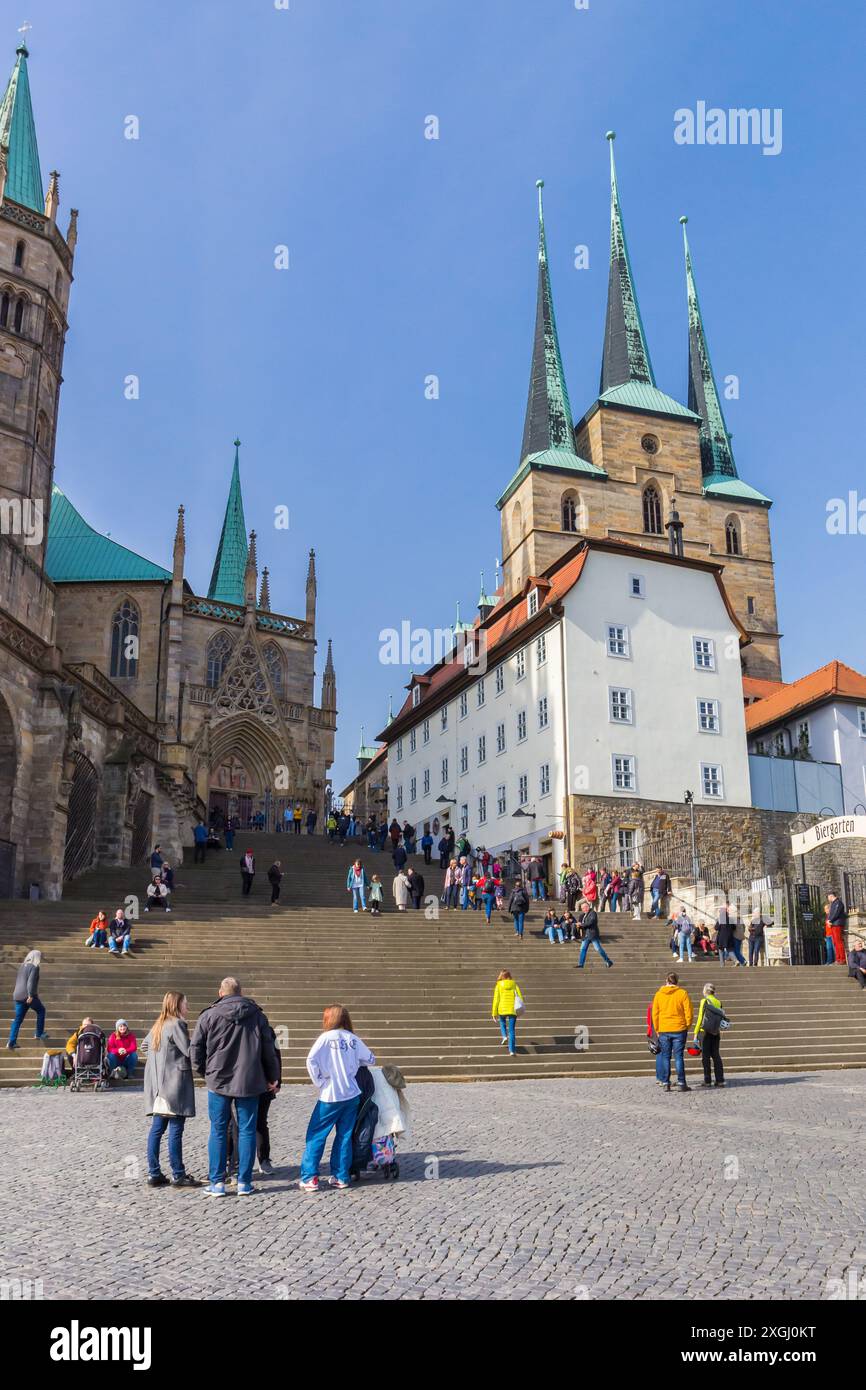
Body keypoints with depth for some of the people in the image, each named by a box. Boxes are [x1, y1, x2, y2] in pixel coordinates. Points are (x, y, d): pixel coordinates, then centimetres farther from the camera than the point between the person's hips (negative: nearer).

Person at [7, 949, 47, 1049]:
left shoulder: (22, 966, 13)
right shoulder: (34, 967, -10)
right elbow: (31, 981, -20)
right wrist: (31, 996, -22)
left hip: (18, 996, 7)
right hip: (28, 996, -7)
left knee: (18, 1019, 10)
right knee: (41, 1010, 16)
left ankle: (12, 1042, 2)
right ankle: (39, 1034, 18)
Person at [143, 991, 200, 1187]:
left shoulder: (158, 1025, 15)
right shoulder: (177, 1024, -12)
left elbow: (145, 1045, 25)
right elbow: (189, 1051, -16)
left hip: (157, 1085, 9)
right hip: (175, 1083, -9)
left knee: (157, 1128, 10)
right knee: (176, 1130, -4)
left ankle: (154, 1174, 13)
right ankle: (178, 1175, 0)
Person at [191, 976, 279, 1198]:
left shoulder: (209, 1016, -2)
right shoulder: (257, 1015, 4)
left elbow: (195, 1049, -1)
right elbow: (269, 1049, 7)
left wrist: (204, 1072, 15)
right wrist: (273, 1077, 18)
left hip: (219, 1081, -1)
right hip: (249, 1082, 1)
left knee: (218, 1132, 7)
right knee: (247, 1131, 7)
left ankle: (217, 1182, 8)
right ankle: (244, 1182, 9)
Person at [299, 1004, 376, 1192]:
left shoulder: (326, 1037, -9)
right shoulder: (354, 1039, 2)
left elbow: (311, 1060, -19)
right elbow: (370, 1060, 10)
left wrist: (319, 1083, -8)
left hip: (330, 1096, -4)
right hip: (352, 1095, 4)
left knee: (315, 1135, 4)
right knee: (345, 1136, 12)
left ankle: (309, 1178, 0)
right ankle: (341, 1177, 13)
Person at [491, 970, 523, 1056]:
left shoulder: (499, 986, 1)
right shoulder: (514, 984, 5)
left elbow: (496, 1000, -2)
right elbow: (520, 997, 1)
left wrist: (494, 1013, 1)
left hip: (502, 1009, -1)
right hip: (513, 1010, 1)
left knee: (502, 1022, 31)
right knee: (511, 1030, 8)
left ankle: (504, 1036, 7)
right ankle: (512, 1050, 2)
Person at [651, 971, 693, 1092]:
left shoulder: (658, 994, 2)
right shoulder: (682, 993, -4)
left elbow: (655, 1014, 4)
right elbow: (688, 1012, -5)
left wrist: (656, 1030, 13)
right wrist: (687, 1026, 9)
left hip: (663, 1030, 2)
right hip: (679, 1029, -2)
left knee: (665, 1057, 8)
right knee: (679, 1057, 2)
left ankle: (665, 1083, 8)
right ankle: (681, 1084, 1)